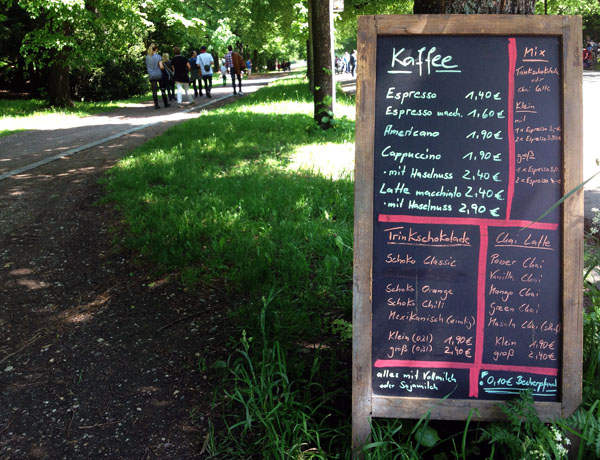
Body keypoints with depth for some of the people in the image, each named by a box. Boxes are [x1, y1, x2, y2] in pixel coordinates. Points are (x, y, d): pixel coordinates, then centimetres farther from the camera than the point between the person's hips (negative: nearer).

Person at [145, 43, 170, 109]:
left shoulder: (147, 57, 2)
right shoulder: (158, 56, -9)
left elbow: (147, 67, 8)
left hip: (151, 76, 2)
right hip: (159, 75, -2)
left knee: (154, 91, 1)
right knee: (162, 89, 10)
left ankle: (156, 105, -2)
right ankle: (166, 104, 18)